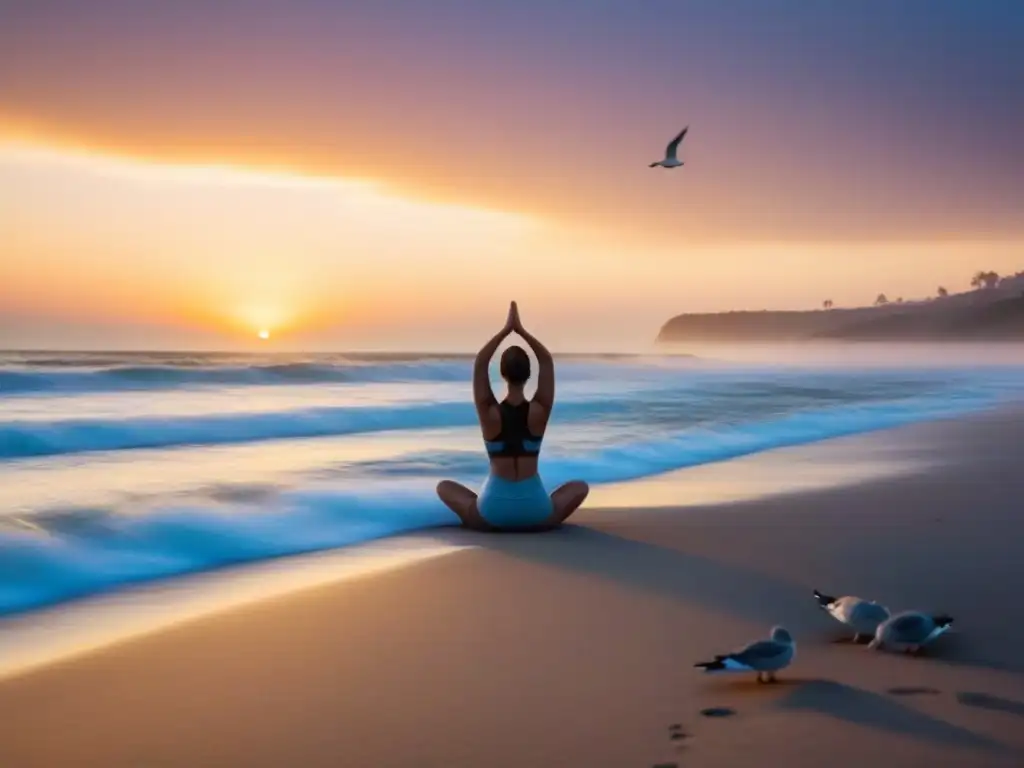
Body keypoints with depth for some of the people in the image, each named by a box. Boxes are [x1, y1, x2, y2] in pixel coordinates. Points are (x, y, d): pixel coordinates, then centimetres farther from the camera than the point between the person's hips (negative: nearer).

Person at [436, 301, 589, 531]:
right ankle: (544, 518, 20)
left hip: (493, 514, 0)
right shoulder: (538, 412, -7)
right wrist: (521, 330, -1)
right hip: (536, 515, 0)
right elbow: (547, 362, 2)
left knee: (444, 486, 24)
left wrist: (506, 330, -3)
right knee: (580, 486, 27)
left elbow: (480, 364, -3)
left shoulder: (490, 413, -9)